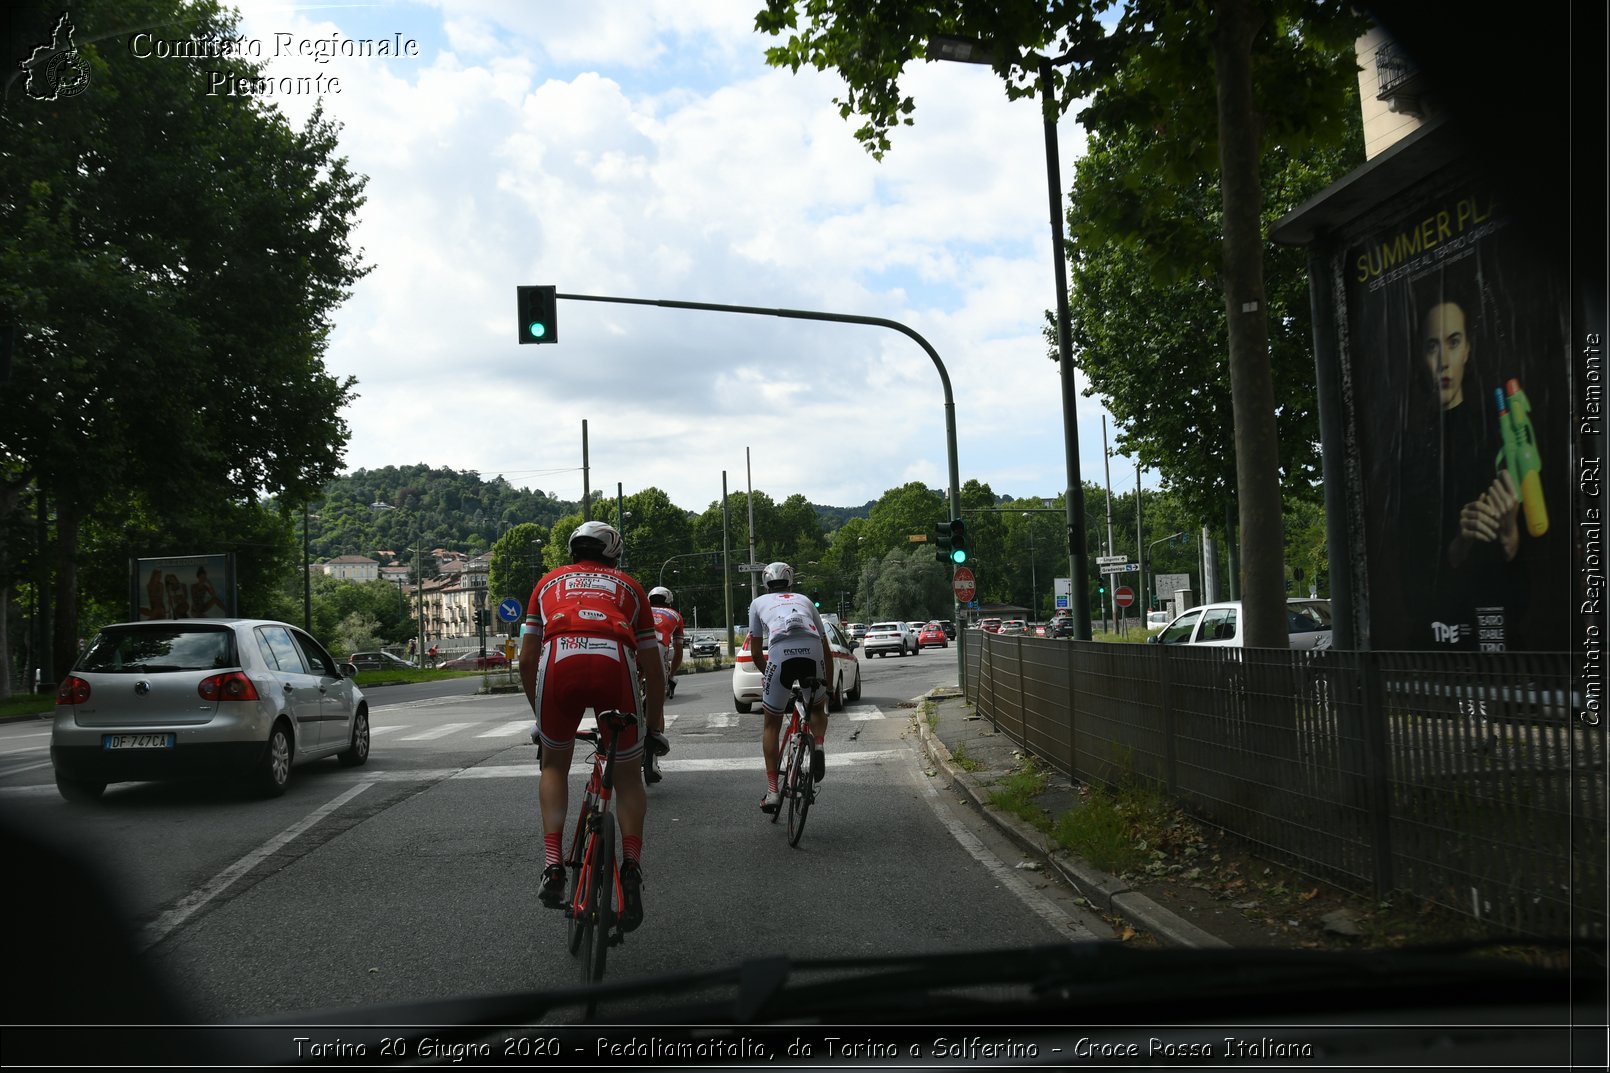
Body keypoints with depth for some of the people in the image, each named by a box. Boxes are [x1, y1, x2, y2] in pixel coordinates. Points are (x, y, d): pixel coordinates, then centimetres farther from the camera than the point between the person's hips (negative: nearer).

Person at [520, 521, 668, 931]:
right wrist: (655, 727, 40)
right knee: (628, 776, 20)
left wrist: (539, 716, 42)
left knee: (554, 765, 25)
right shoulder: (628, 585, 32)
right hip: (614, 662, 0)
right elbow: (653, 669, 30)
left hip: (559, 660, 0)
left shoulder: (550, 581, 33)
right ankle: (631, 868, 4)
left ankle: (553, 867, 11)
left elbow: (526, 661, 30)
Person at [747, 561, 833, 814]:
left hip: (780, 653, -2)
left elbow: (756, 654, 25)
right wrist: (828, 687, 44)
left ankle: (772, 791, 10)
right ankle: (818, 746, 1)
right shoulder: (805, 601, 34)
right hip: (813, 652, 2)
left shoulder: (759, 603, 29)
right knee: (817, 708, 30)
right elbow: (828, 652, 34)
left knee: (772, 725, 15)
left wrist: (767, 675, 44)